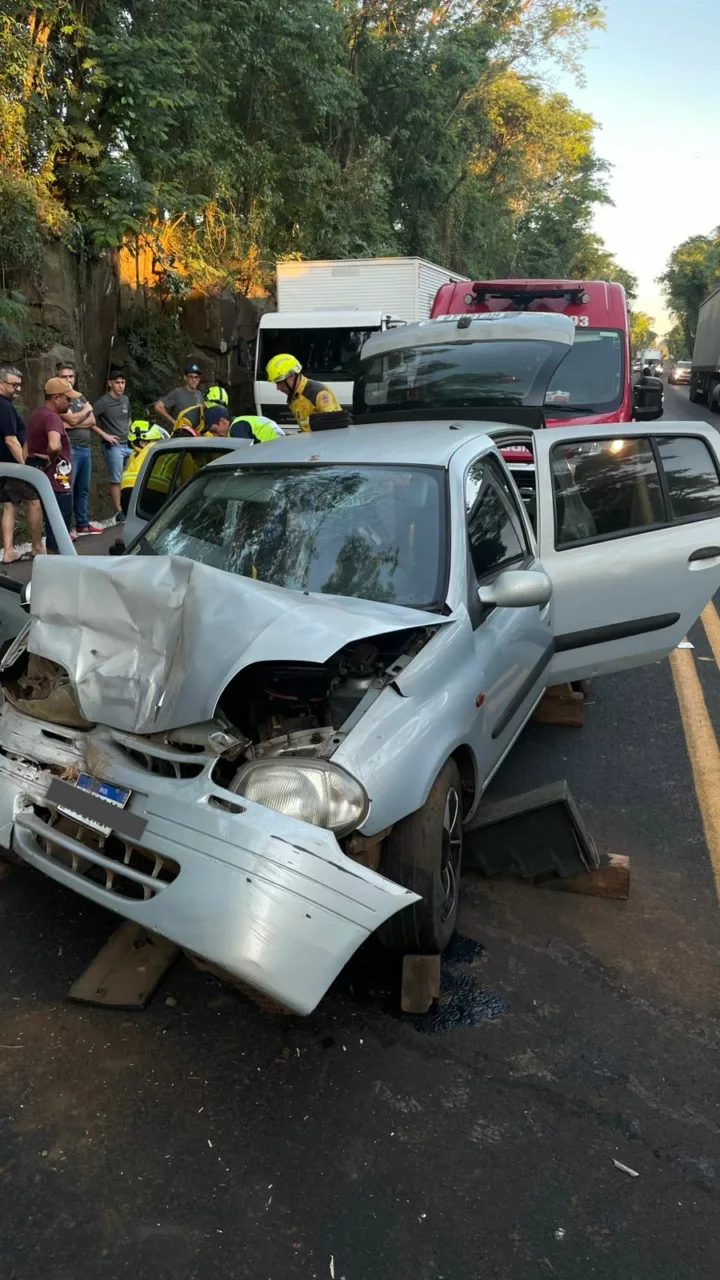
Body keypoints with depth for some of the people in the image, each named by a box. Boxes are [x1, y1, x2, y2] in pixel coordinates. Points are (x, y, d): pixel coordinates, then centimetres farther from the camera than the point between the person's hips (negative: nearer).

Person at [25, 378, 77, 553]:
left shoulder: (37, 415, 13)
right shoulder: (52, 417, -19)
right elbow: (54, 446, -38)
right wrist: (51, 461, -20)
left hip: (44, 482, 10)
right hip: (57, 485, -10)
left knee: (52, 530, 19)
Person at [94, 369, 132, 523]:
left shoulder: (125, 400, 11)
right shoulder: (103, 402, -10)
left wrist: (129, 432, 12)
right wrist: (104, 434, -16)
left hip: (128, 444, 7)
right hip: (113, 446, -7)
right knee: (116, 480, -3)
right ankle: (119, 513, 2)